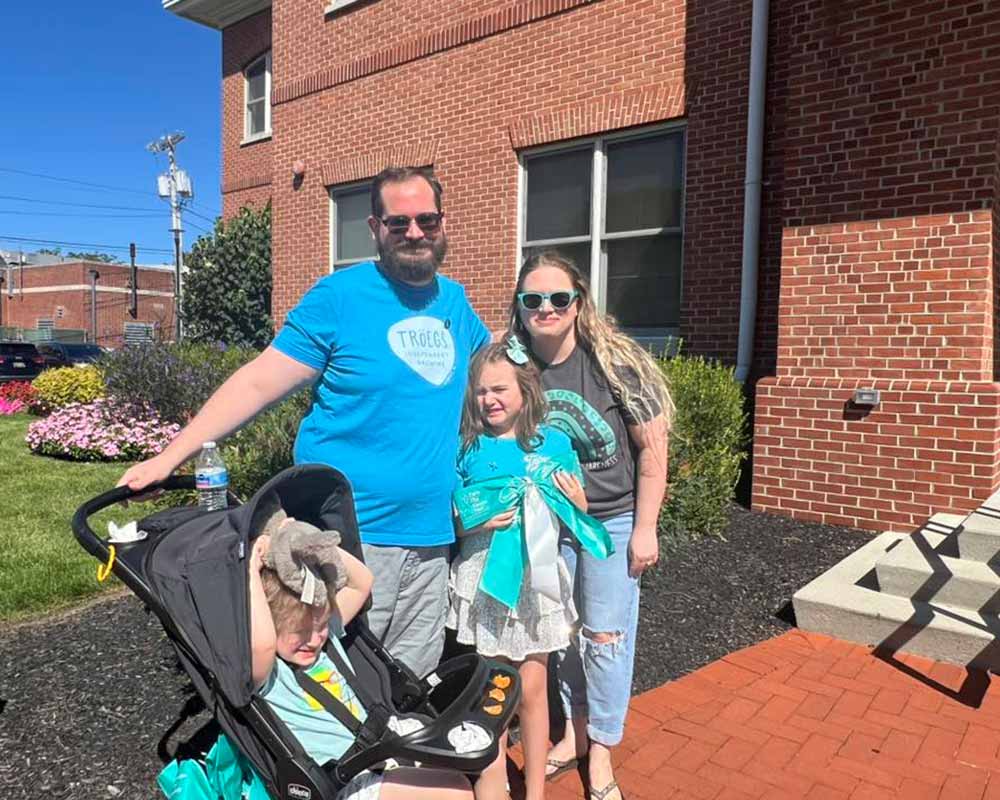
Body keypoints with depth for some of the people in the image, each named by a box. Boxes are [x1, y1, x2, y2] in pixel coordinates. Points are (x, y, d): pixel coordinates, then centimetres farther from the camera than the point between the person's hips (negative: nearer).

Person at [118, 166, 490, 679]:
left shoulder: (454, 300, 11)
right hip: (350, 535, -5)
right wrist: (170, 456, -13)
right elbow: (258, 383, -9)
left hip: (431, 536, 6)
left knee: (413, 684, 15)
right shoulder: (339, 296, -6)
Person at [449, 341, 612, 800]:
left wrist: (574, 501, -13)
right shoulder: (468, 448, -4)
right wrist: (478, 522, -17)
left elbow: (579, 515, 8)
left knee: (531, 689, 11)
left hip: (537, 578, 1)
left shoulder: (554, 443, -1)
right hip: (485, 579, 0)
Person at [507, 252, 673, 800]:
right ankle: (574, 730, 37)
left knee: (605, 637, 6)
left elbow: (652, 447, -11)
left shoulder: (615, 361, -16)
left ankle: (600, 750, 27)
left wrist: (645, 529, -12)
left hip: (613, 521, -3)